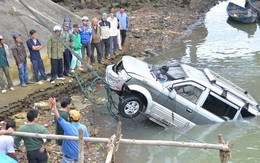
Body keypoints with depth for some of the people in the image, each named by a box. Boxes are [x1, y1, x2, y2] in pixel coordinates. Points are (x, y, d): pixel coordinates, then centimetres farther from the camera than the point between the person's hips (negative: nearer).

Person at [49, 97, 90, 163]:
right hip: (78, 153, 3)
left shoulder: (67, 126, -24)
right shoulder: (83, 128, -13)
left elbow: (58, 117, -20)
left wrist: (54, 105, -14)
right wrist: (88, 147, 17)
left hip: (69, 153, -3)